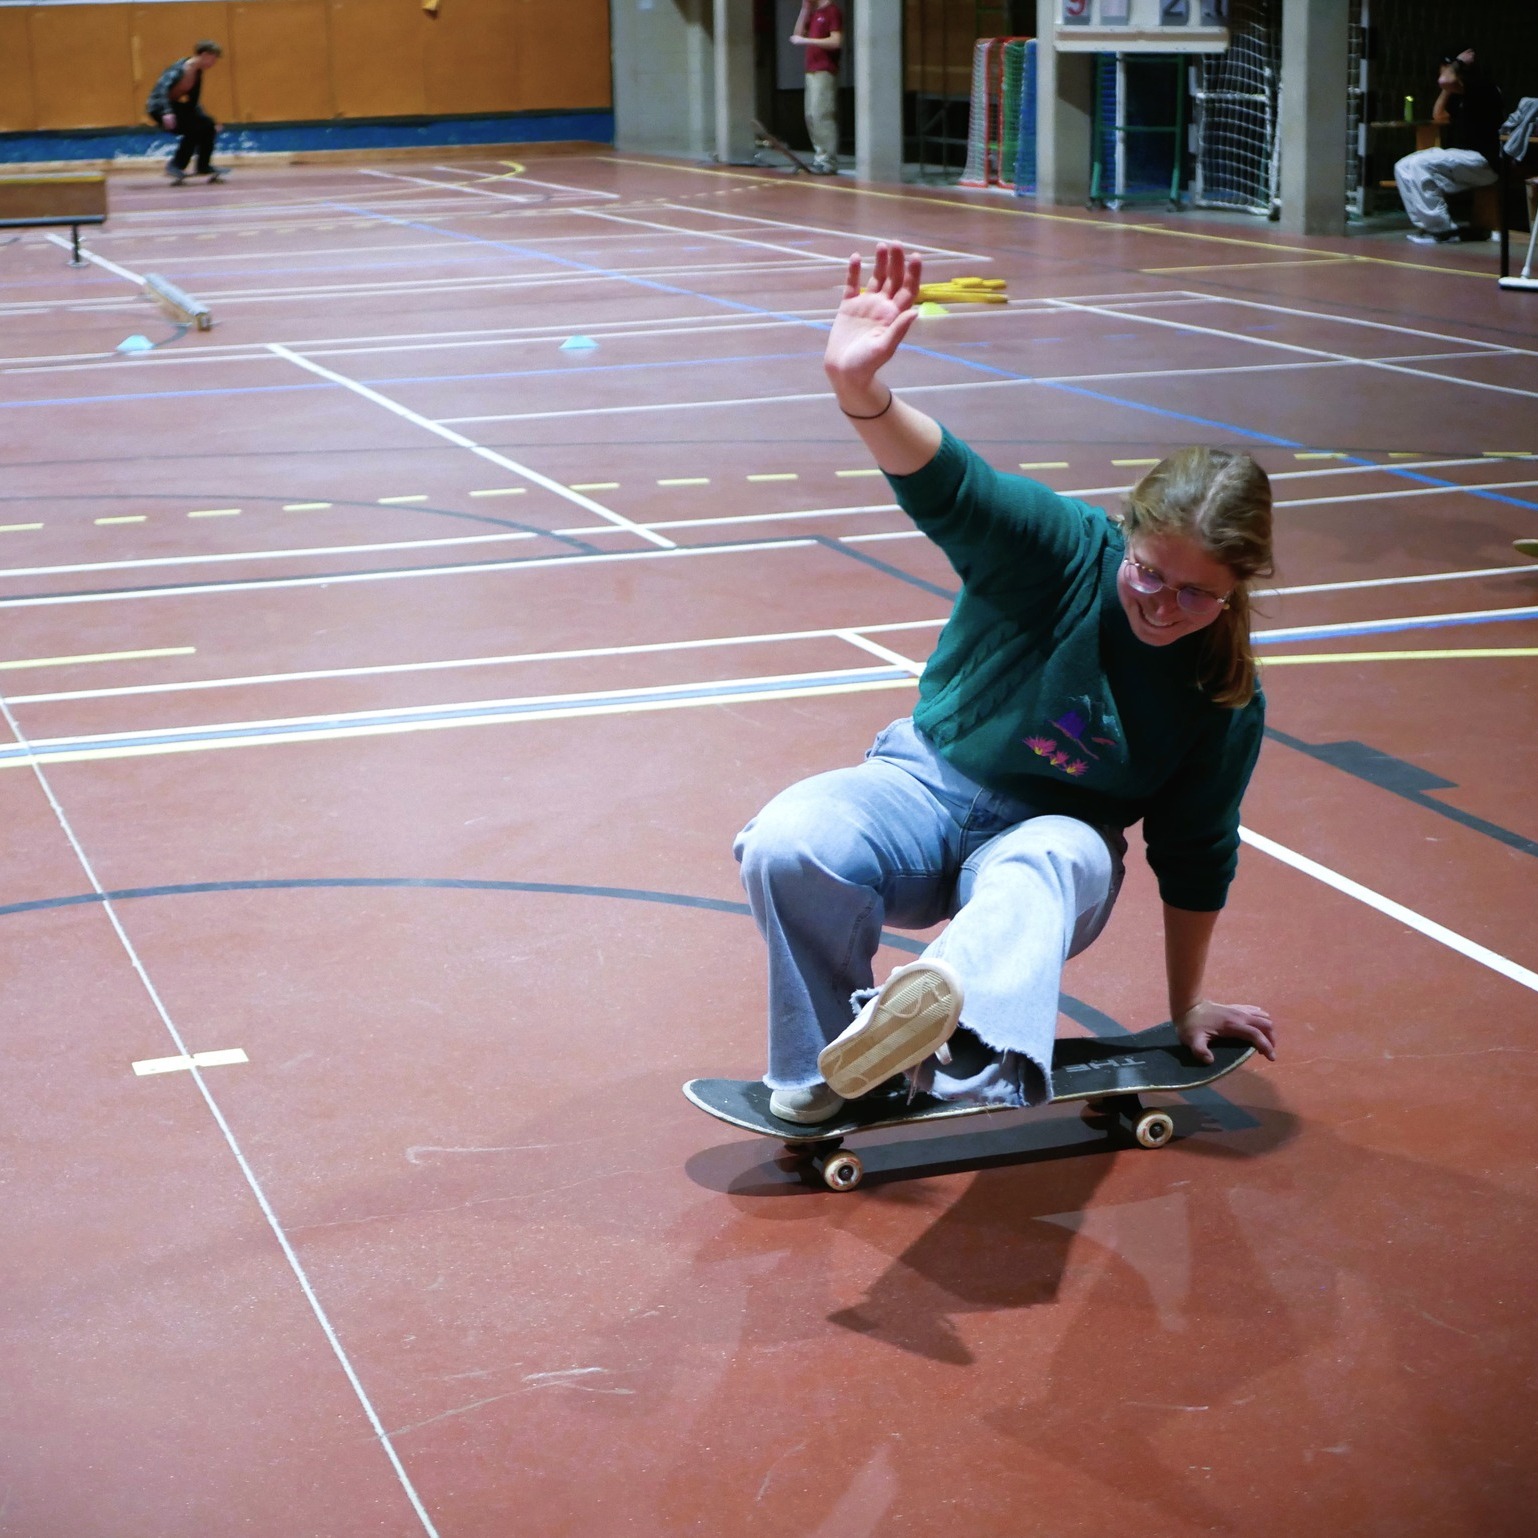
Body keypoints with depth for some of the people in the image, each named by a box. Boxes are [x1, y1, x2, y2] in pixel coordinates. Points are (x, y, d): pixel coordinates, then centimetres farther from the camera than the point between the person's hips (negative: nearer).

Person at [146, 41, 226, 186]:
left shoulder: (197, 72, 7)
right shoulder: (179, 69, -19)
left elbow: (192, 103, 17)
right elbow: (162, 88, -34)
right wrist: (167, 112, -47)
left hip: (173, 105, 9)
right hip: (159, 107, -9)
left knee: (207, 125, 4)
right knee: (193, 129, -21)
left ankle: (203, 166, 11)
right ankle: (176, 166, -14)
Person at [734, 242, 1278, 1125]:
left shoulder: (1228, 702, -10)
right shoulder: (1063, 551, -17)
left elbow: (1195, 854, 2)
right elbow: (946, 481, -35)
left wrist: (1188, 1003, 9)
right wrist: (862, 391, -56)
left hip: (1056, 832, -1)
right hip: (930, 784, 1)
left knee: (1053, 861, -41)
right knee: (787, 844, -31)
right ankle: (832, 1072, -12)